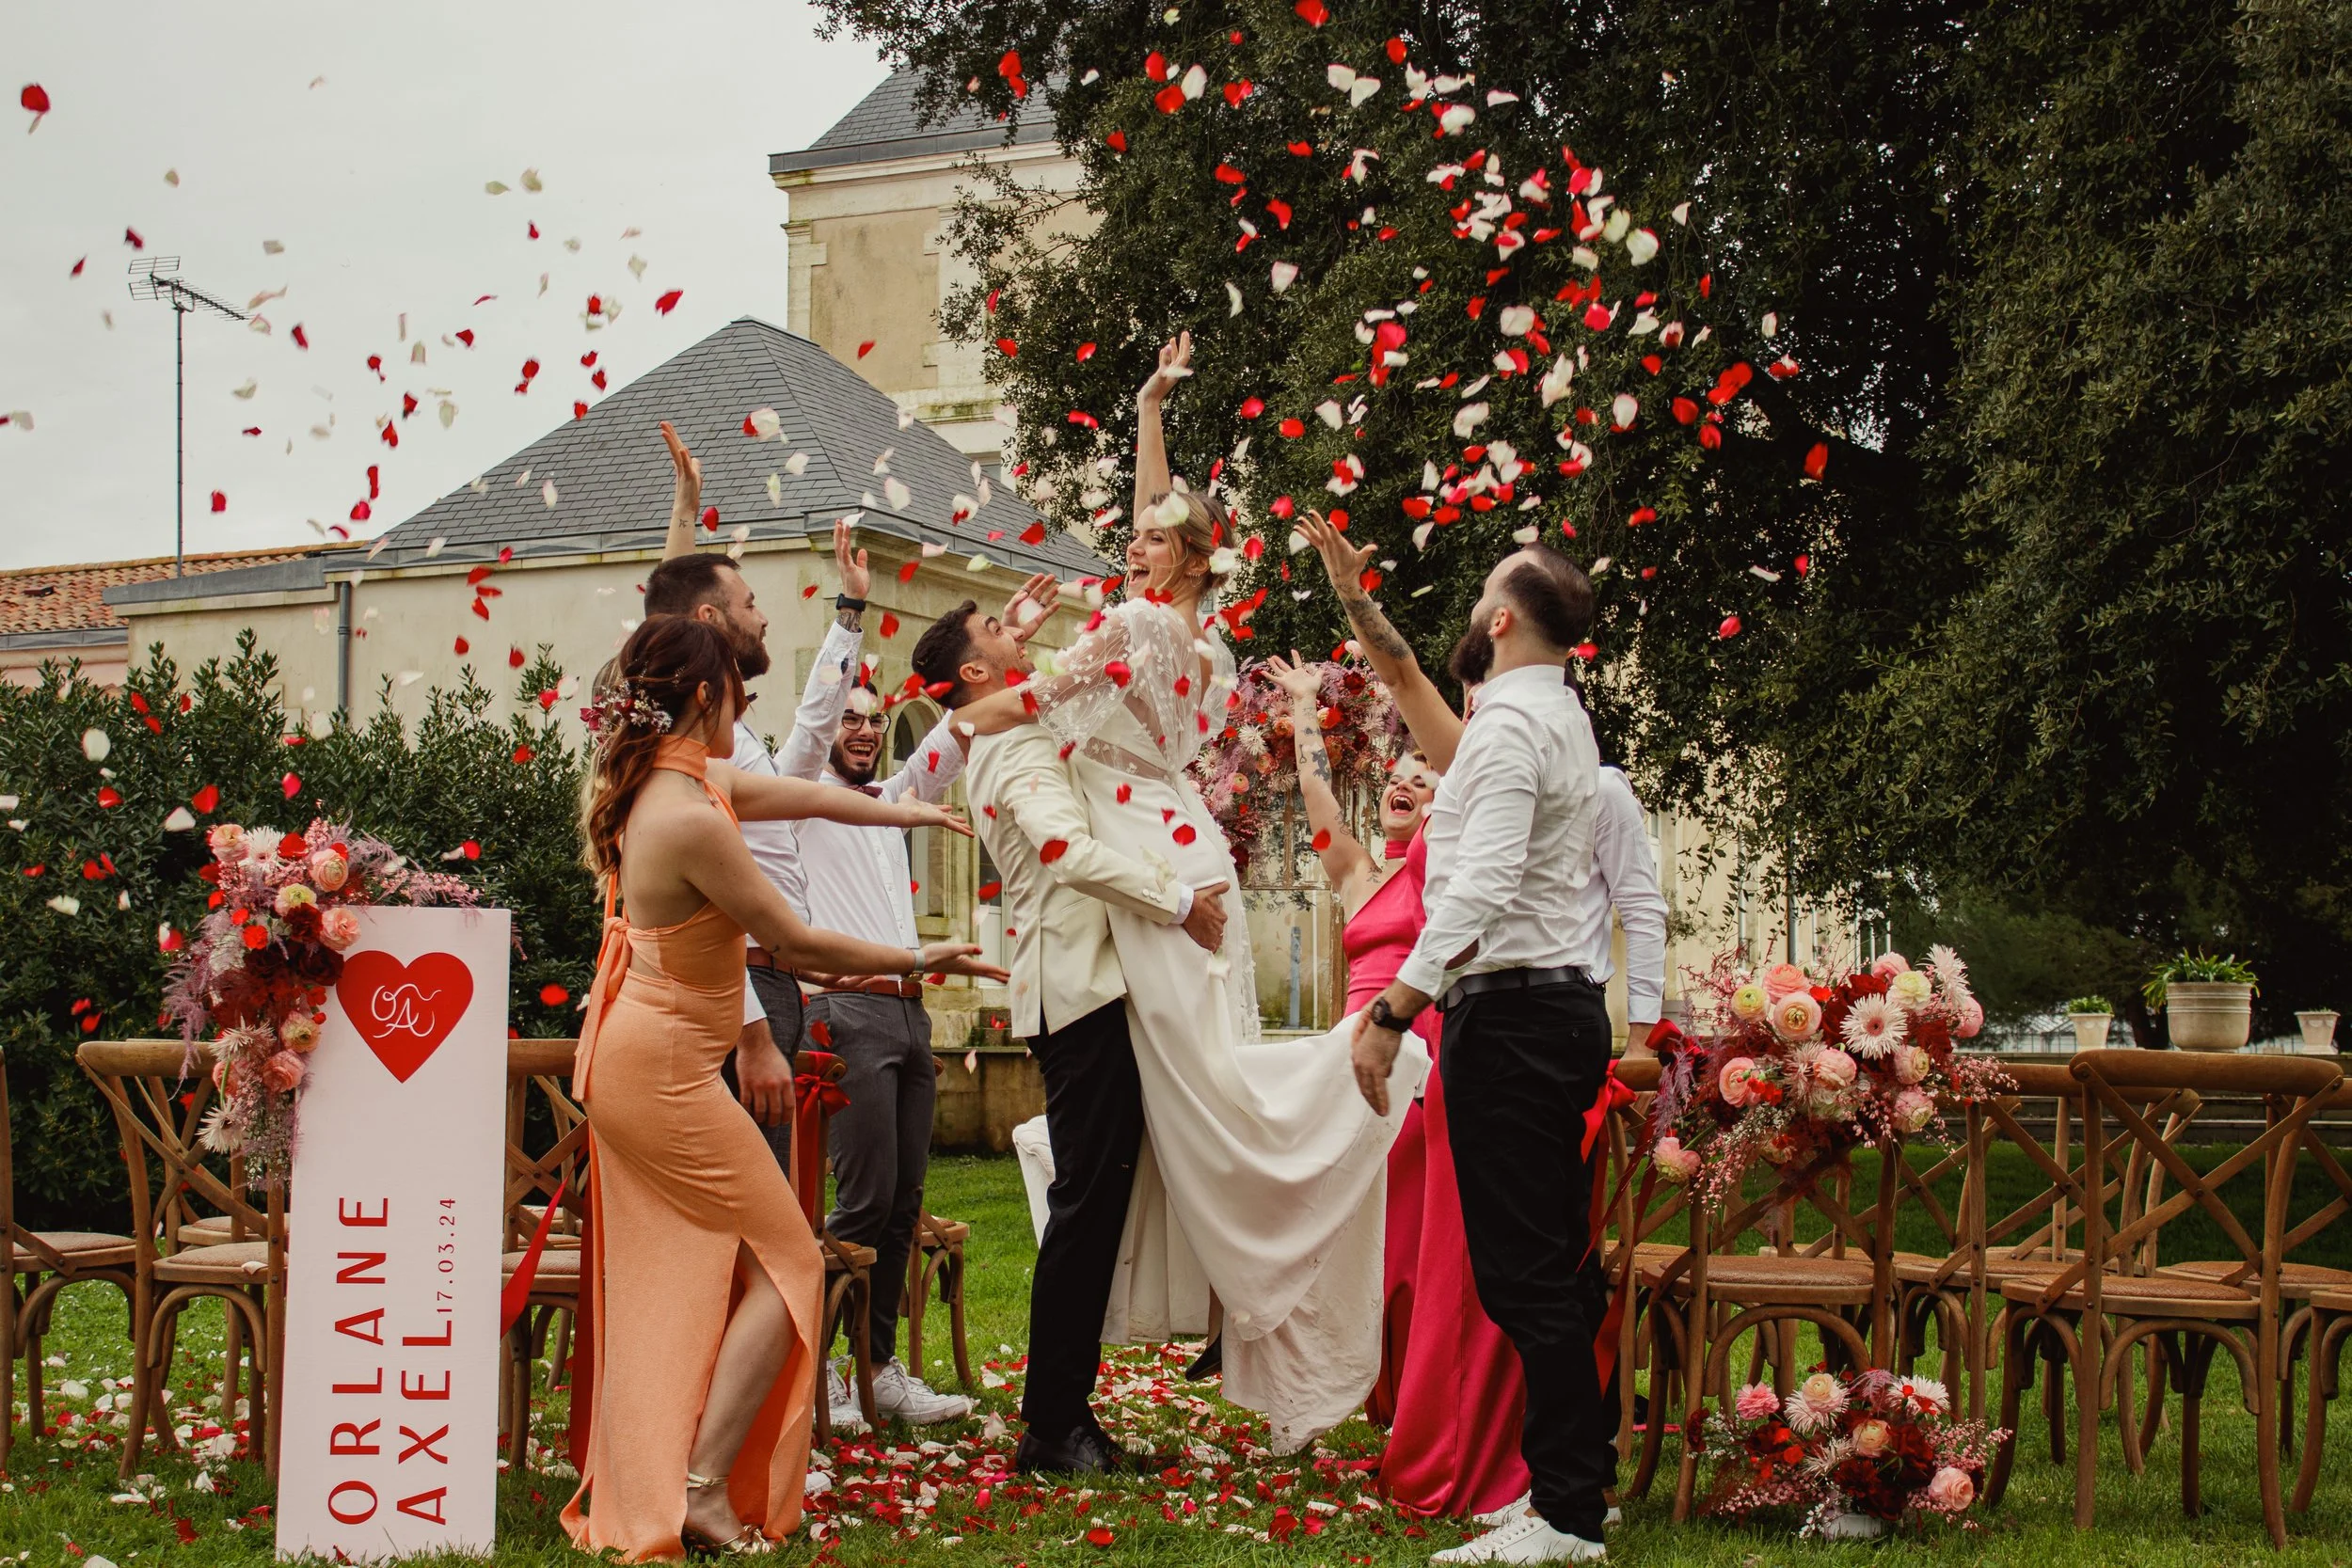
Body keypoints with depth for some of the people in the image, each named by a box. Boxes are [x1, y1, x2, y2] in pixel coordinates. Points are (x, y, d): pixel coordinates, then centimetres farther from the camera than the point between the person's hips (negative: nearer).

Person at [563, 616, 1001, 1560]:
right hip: (665, 1069, -10)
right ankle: (705, 1491, -4)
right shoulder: (691, 819, -25)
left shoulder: (651, 783, 3)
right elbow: (793, 941, -17)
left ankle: (628, 1491, 22)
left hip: (625, 1056, 10)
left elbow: (788, 794, 17)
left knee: (656, 1279, 16)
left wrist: (894, 812, 25)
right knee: (784, 1264, -1)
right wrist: (916, 960, -4)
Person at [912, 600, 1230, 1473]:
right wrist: (1179, 903, -20)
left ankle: (1062, 1411, 13)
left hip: (1073, 988, 10)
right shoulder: (1018, 744, -9)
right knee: (1088, 1198, -10)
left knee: (1094, 1200, 10)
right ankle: (1052, 1425, -7)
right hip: (1077, 985, -10)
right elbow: (1067, 848, -25)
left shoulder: (1004, 743, 23)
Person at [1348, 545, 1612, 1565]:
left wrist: (1394, 1010, -25)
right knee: (1549, 1265, 14)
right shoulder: (1563, 720, 18)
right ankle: (1578, 1475, 20)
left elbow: (1481, 889, -24)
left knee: (1522, 1273, -9)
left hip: (1511, 1013, -10)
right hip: (1562, 1007, 10)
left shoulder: (1510, 725, -13)